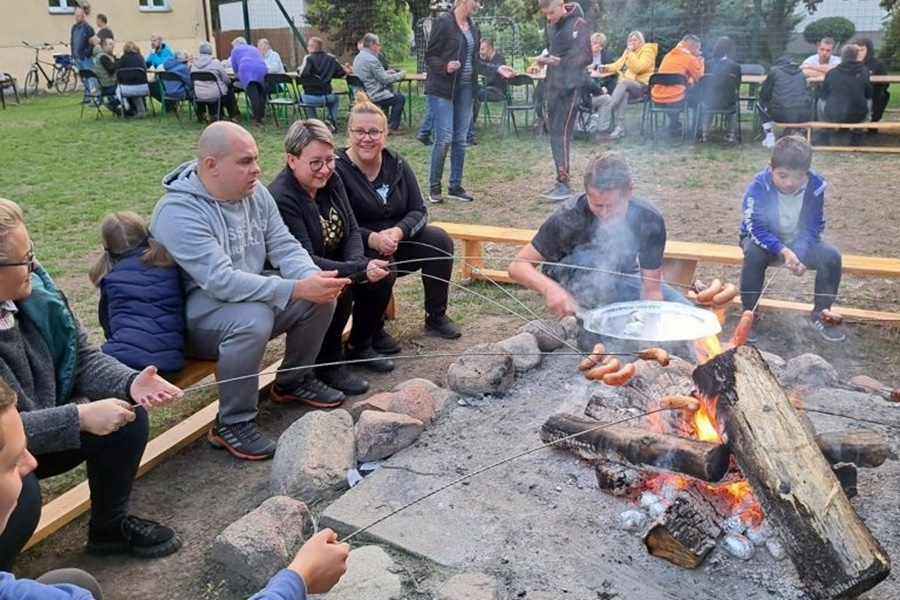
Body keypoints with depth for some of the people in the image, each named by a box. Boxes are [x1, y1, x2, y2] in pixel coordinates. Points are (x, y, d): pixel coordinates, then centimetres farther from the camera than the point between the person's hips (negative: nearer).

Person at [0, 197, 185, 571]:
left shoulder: (33, 292, -14)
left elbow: (83, 357, -5)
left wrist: (130, 383, -23)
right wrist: (79, 417, -35)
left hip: (38, 436, 7)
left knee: (127, 417, -8)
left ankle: (110, 525, 16)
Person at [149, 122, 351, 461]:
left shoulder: (254, 192, -1)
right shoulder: (178, 212, -26)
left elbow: (284, 247, -2)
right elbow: (221, 281, -35)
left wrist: (313, 278, -24)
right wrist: (298, 289, -39)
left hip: (252, 293, 8)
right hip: (193, 313, -8)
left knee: (322, 296, -8)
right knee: (252, 317, -37)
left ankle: (293, 381, 15)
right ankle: (232, 424, -18)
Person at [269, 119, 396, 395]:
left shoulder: (332, 182, -3)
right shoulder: (280, 198, -27)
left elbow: (352, 230, 1)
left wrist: (358, 263, -21)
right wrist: (359, 270, -37)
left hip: (333, 266, 8)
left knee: (382, 274, -11)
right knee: (338, 289, -32)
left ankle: (359, 347, 10)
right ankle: (327, 366, -9)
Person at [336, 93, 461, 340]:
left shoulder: (397, 164, 1)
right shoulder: (337, 170, -15)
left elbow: (419, 211, -4)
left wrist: (398, 232, -24)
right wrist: (372, 239, -36)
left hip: (397, 245, 5)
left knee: (439, 240, -14)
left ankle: (436, 315, 2)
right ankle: (370, 331, -9)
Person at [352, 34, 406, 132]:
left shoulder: (358, 57, 11)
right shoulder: (371, 59, -20)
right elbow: (385, 79, -17)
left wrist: (385, 73, 14)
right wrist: (400, 74, -4)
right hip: (372, 96, -10)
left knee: (390, 91, 27)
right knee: (400, 98, 0)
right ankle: (392, 127, 1)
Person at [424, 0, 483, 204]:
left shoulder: (473, 27, 12)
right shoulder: (444, 22, -9)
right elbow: (429, 56, -9)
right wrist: (445, 67, -26)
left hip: (465, 89, 7)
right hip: (441, 89, -7)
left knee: (460, 140, 7)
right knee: (444, 138, -10)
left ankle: (455, 187, 16)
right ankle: (434, 187, 5)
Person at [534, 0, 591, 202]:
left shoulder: (578, 24, -11)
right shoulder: (551, 23, 12)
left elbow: (586, 57, -14)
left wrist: (561, 61, -28)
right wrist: (544, 55, 2)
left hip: (569, 87, -8)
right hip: (553, 86, 8)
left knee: (561, 134, -11)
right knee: (554, 133, 9)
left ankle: (564, 184, -6)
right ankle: (561, 181, 15)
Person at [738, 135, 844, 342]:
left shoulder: (815, 185, -20)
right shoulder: (759, 185, -27)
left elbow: (812, 228, -14)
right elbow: (756, 228, -28)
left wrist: (799, 254, -32)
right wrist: (783, 251, -43)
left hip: (799, 241, 3)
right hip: (764, 239, -3)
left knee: (831, 256, -21)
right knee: (754, 254, -35)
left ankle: (820, 314, 2)